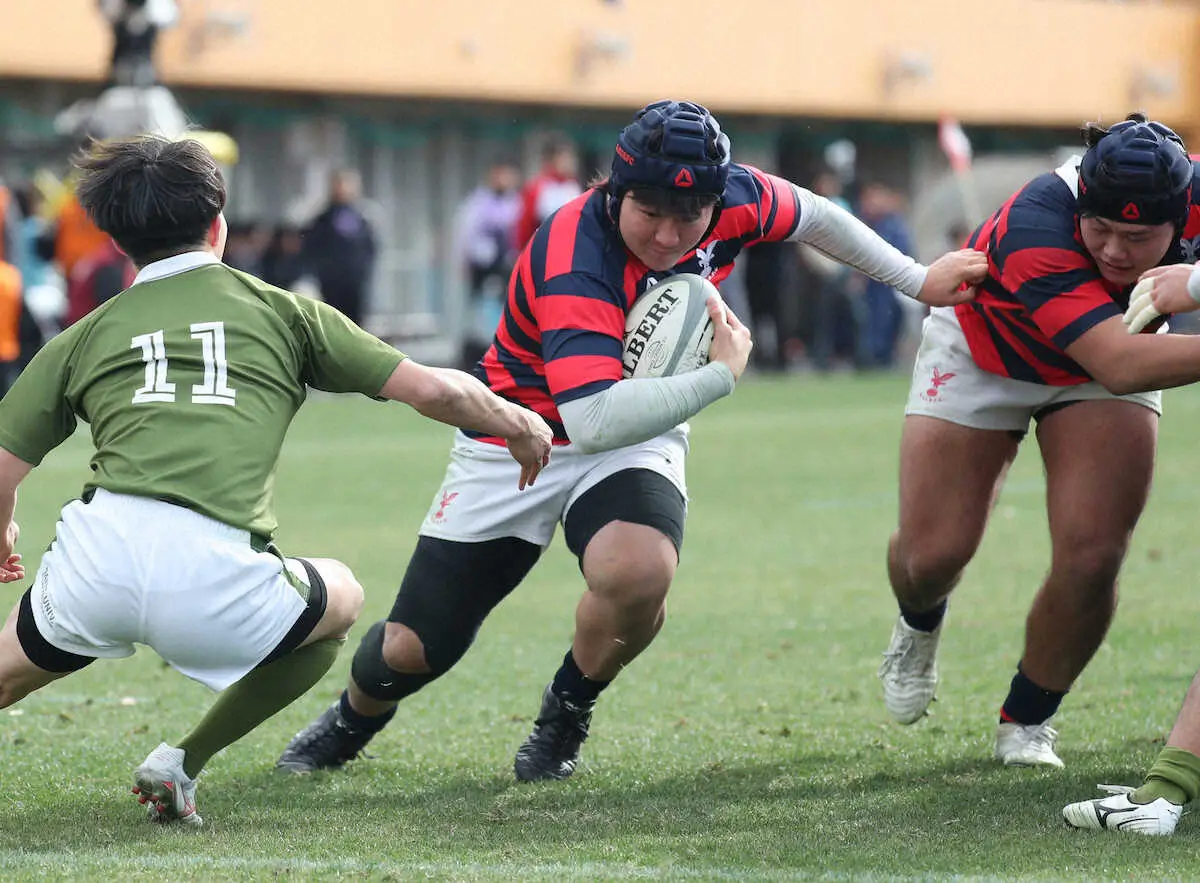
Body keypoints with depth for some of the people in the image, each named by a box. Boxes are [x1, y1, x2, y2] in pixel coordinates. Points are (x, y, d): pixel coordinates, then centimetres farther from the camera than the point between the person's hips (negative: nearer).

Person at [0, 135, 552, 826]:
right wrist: (519, 423, 35)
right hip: (218, 588, -2)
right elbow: (430, 389, 16)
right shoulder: (281, 311, 18)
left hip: (96, 560, 2)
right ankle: (186, 761, 23)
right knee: (341, 599, 30)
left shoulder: (83, 337, 20)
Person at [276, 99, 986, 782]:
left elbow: (816, 216, 6)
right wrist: (722, 373, -37)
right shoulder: (573, 259, -35)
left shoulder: (734, 199, -18)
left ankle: (567, 714, 0)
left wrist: (919, 279, 13)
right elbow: (593, 420, -46)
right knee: (414, 649, 1)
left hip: (638, 438, 3)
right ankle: (353, 719, 38)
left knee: (639, 575, -32)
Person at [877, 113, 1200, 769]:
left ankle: (1026, 721, 13)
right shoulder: (1035, 228, -45)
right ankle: (919, 624, 39)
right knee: (932, 555, -1)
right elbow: (1119, 365, -54)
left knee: (1091, 560, -13)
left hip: (1113, 343, 3)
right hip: (982, 352, -3)